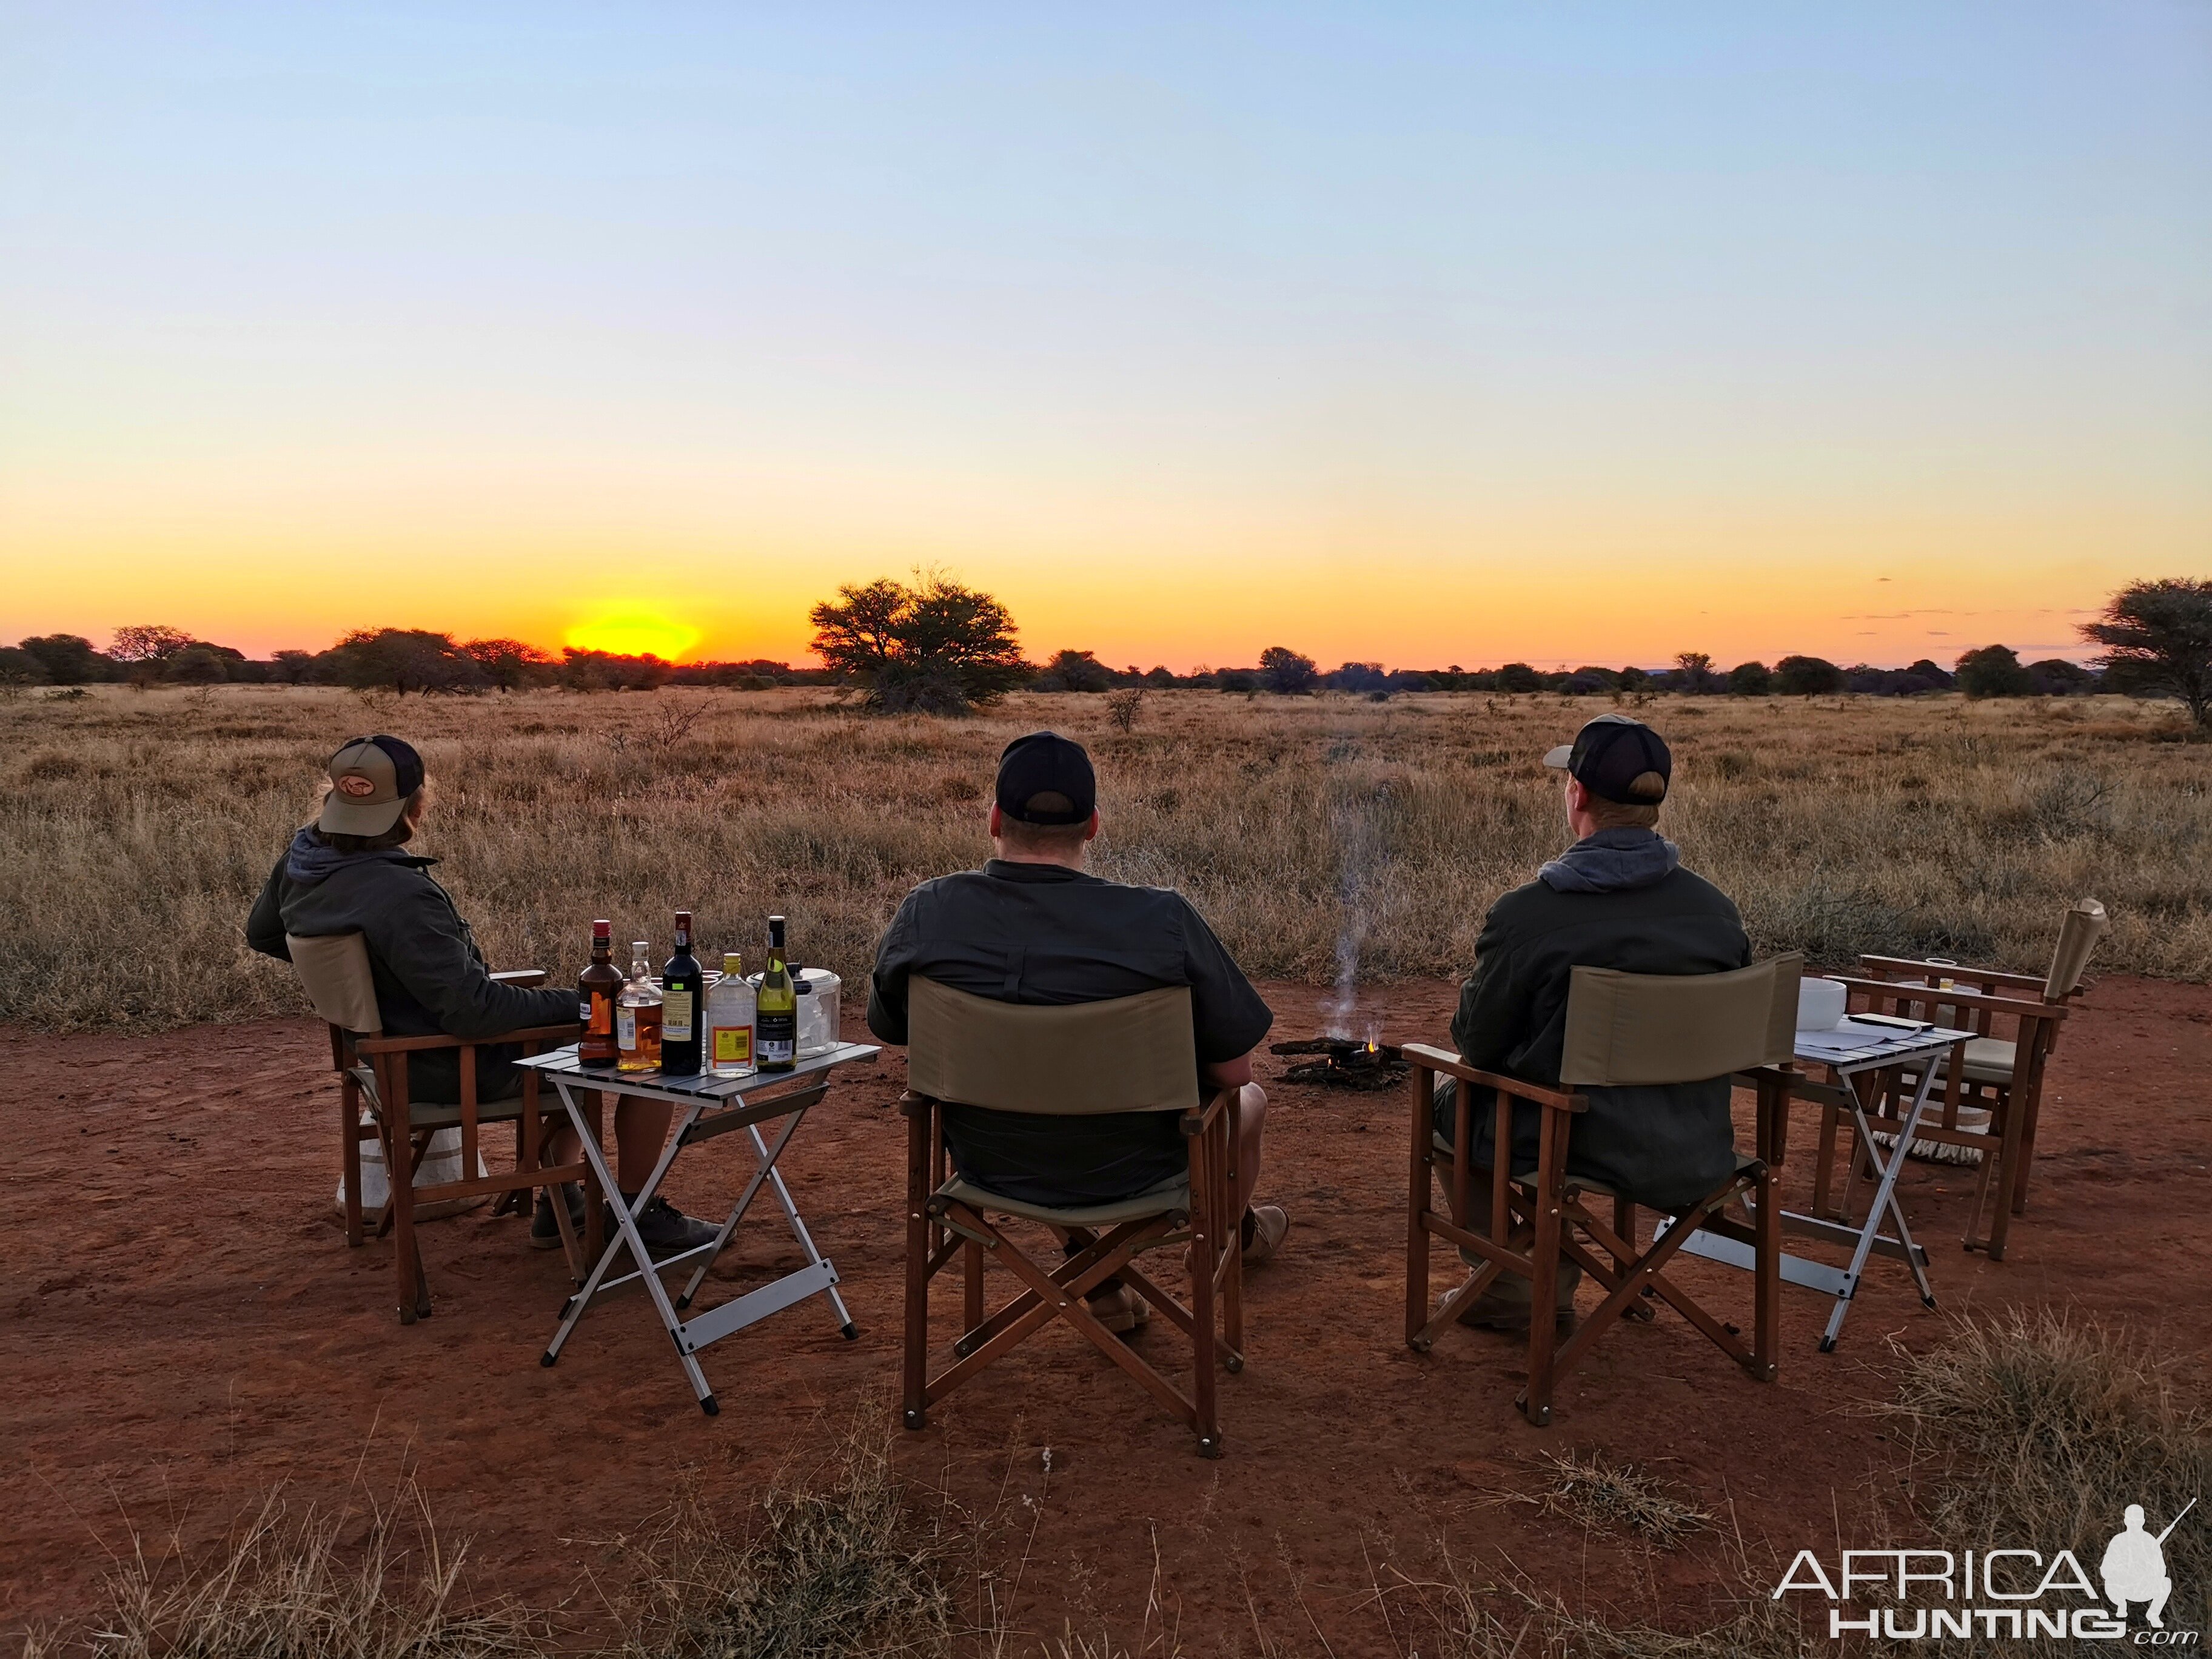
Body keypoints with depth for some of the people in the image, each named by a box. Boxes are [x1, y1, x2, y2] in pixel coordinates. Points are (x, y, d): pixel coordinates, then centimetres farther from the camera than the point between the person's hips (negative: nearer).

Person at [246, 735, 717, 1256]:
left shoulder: (301, 861, -4)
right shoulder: (400, 897, -33)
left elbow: (262, 934, 17)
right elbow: (473, 1010, -32)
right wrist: (577, 1003, -21)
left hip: (396, 1051, 10)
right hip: (459, 1070, -10)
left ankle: (560, 1203, 31)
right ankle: (638, 1213, 8)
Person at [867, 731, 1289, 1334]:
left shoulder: (925, 915, -18)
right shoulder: (1164, 920, -27)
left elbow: (889, 1028, 2)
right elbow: (1232, 1071, -16)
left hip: (990, 1166, 2)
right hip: (1131, 1170, -2)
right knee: (1249, 1099, 30)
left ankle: (1095, 1280, 39)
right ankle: (1239, 1234, 60)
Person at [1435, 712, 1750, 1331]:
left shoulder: (1525, 915, -21)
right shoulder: (1718, 910, -6)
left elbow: (1475, 1045, -9)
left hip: (1584, 1152, -5)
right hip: (1697, 1159, 5)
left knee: (1446, 1095, 25)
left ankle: (1508, 1293, 33)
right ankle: (1553, 1285, 43)